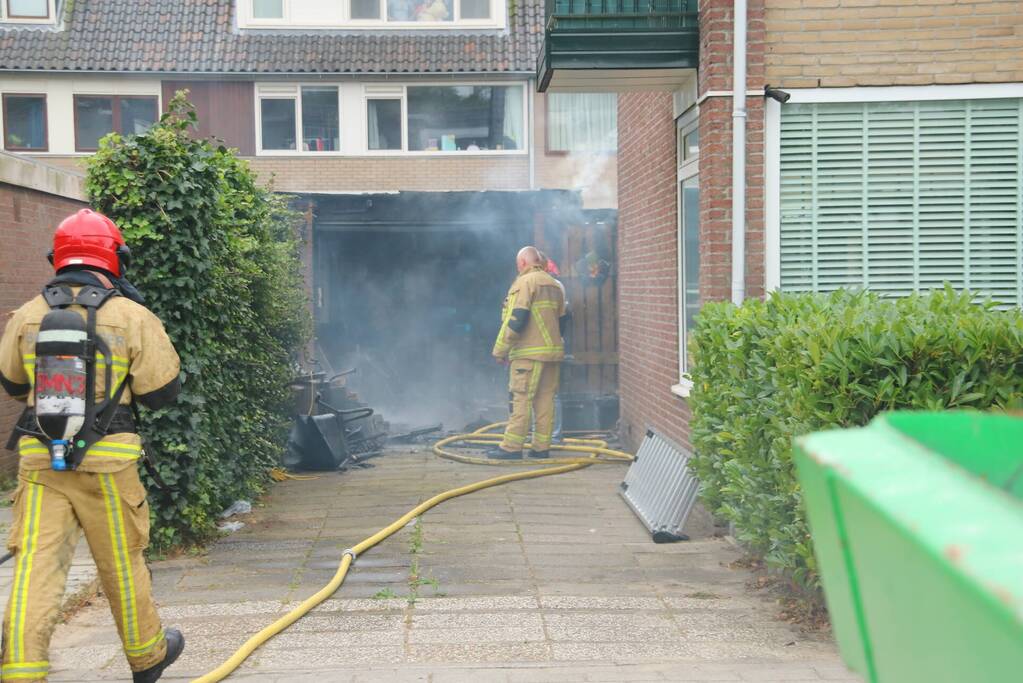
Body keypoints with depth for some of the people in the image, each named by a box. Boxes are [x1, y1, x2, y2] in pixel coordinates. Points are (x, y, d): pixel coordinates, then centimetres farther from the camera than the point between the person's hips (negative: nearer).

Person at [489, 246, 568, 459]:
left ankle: (511, 447, -5)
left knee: (522, 399, -6)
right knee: (545, 399, 8)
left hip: (529, 353, -7)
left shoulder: (525, 282, -8)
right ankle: (542, 447, 9)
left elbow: (515, 320, -15)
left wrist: (500, 350, -10)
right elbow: (561, 321, 21)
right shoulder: (554, 285, 17)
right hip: (553, 351, 8)